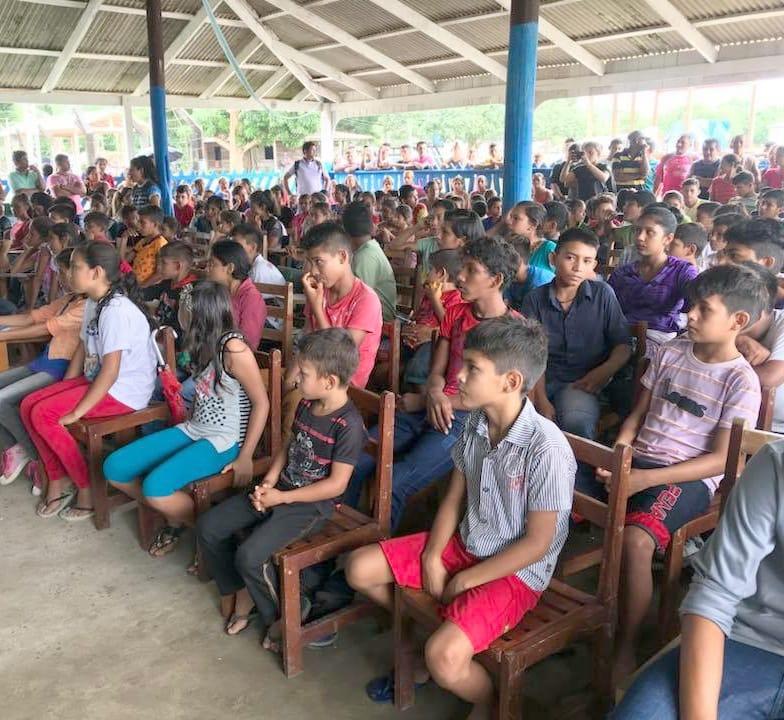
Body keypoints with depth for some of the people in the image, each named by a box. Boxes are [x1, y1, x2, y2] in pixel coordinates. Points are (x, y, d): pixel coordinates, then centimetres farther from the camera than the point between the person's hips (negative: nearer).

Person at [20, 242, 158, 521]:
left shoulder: (117, 310, -23)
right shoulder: (93, 303, 8)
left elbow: (110, 371, -25)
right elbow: (83, 348, 15)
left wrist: (76, 412, -21)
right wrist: (62, 392, 9)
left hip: (125, 391, -10)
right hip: (96, 380, 10)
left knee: (44, 415, -17)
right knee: (28, 405, 1)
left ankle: (88, 488, -3)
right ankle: (58, 481, 10)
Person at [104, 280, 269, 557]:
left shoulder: (234, 347, -18)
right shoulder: (204, 342, 8)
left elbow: (261, 403, -18)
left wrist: (245, 457, -18)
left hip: (225, 442, -9)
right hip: (193, 430, 9)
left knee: (155, 487, -28)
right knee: (114, 468, -1)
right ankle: (175, 517, 16)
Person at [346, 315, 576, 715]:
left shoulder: (547, 449, -27)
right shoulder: (475, 425, -6)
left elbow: (537, 542, -20)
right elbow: (453, 498, 5)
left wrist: (466, 580, -14)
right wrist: (432, 557, -8)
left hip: (515, 571, -7)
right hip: (464, 545, 7)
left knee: (446, 657, -27)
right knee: (360, 567, 1)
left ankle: (488, 705, 9)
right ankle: (427, 636, 22)